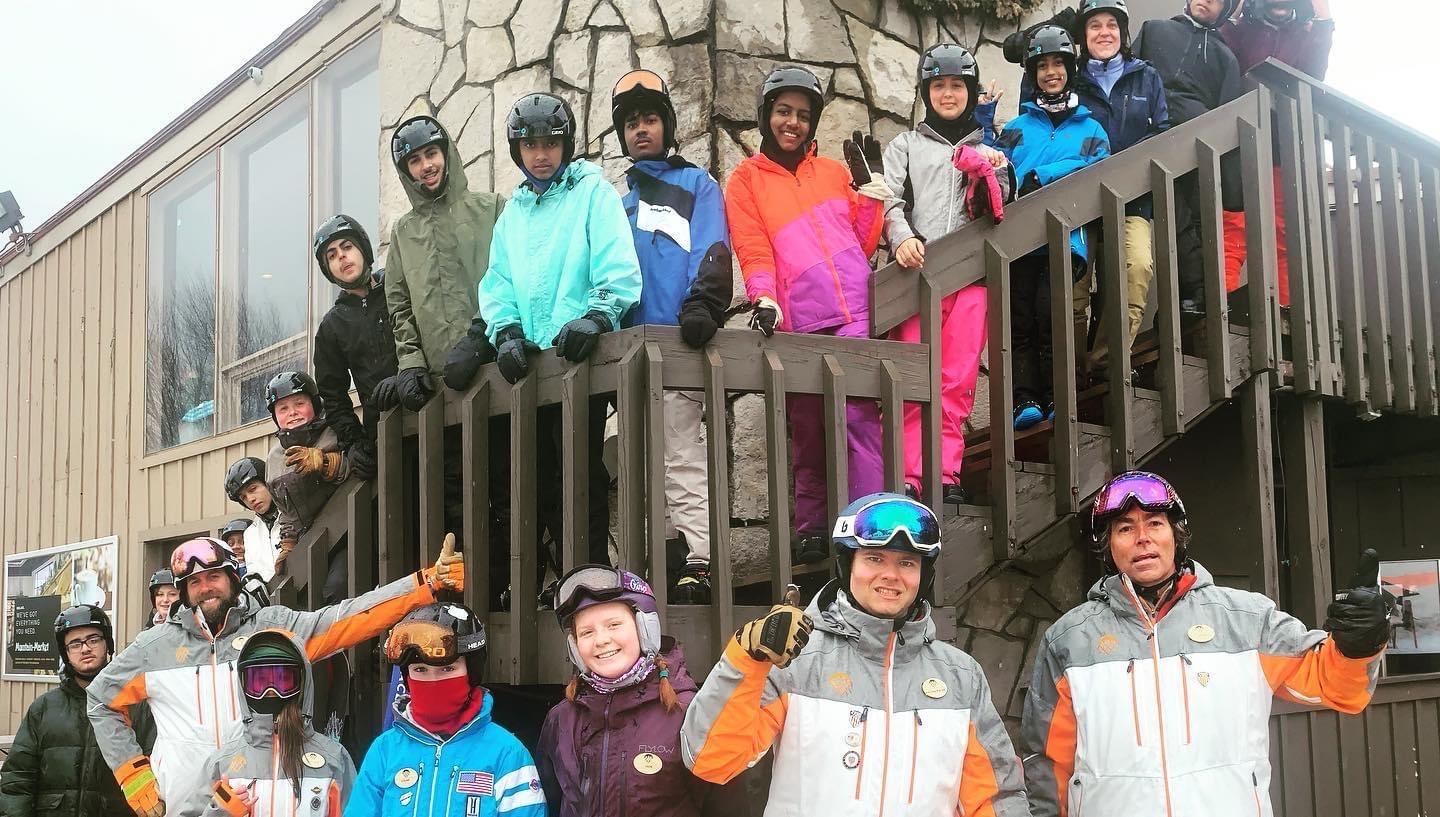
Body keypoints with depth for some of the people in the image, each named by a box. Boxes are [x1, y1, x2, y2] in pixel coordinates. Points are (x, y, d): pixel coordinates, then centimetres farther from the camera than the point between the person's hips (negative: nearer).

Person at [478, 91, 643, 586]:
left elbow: (618, 267, -10)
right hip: (529, 363, 6)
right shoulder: (513, 211, 21)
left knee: (580, 468, -8)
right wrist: (506, 330, -1)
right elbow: (497, 282, 16)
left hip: (578, 355, -6)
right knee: (542, 476, 9)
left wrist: (596, 316, -24)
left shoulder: (592, 190, 3)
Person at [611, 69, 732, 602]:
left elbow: (712, 253, -4)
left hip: (677, 341, -6)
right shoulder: (619, 198, 25)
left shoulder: (697, 184, 10)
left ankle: (696, 564, -16)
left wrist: (701, 306, -21)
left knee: (681, 459, -13)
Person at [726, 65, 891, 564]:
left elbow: (864, 243, 18)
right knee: (807, 429, 4)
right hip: (797, 321, -1)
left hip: (854, 311, 1)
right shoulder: (747, 180, 12)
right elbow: (752, 250, -1)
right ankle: (812, 529, 14)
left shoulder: (835, 171, 20)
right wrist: (764, 299, -18)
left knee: (859, 415, -11)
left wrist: (870, 187, 6)